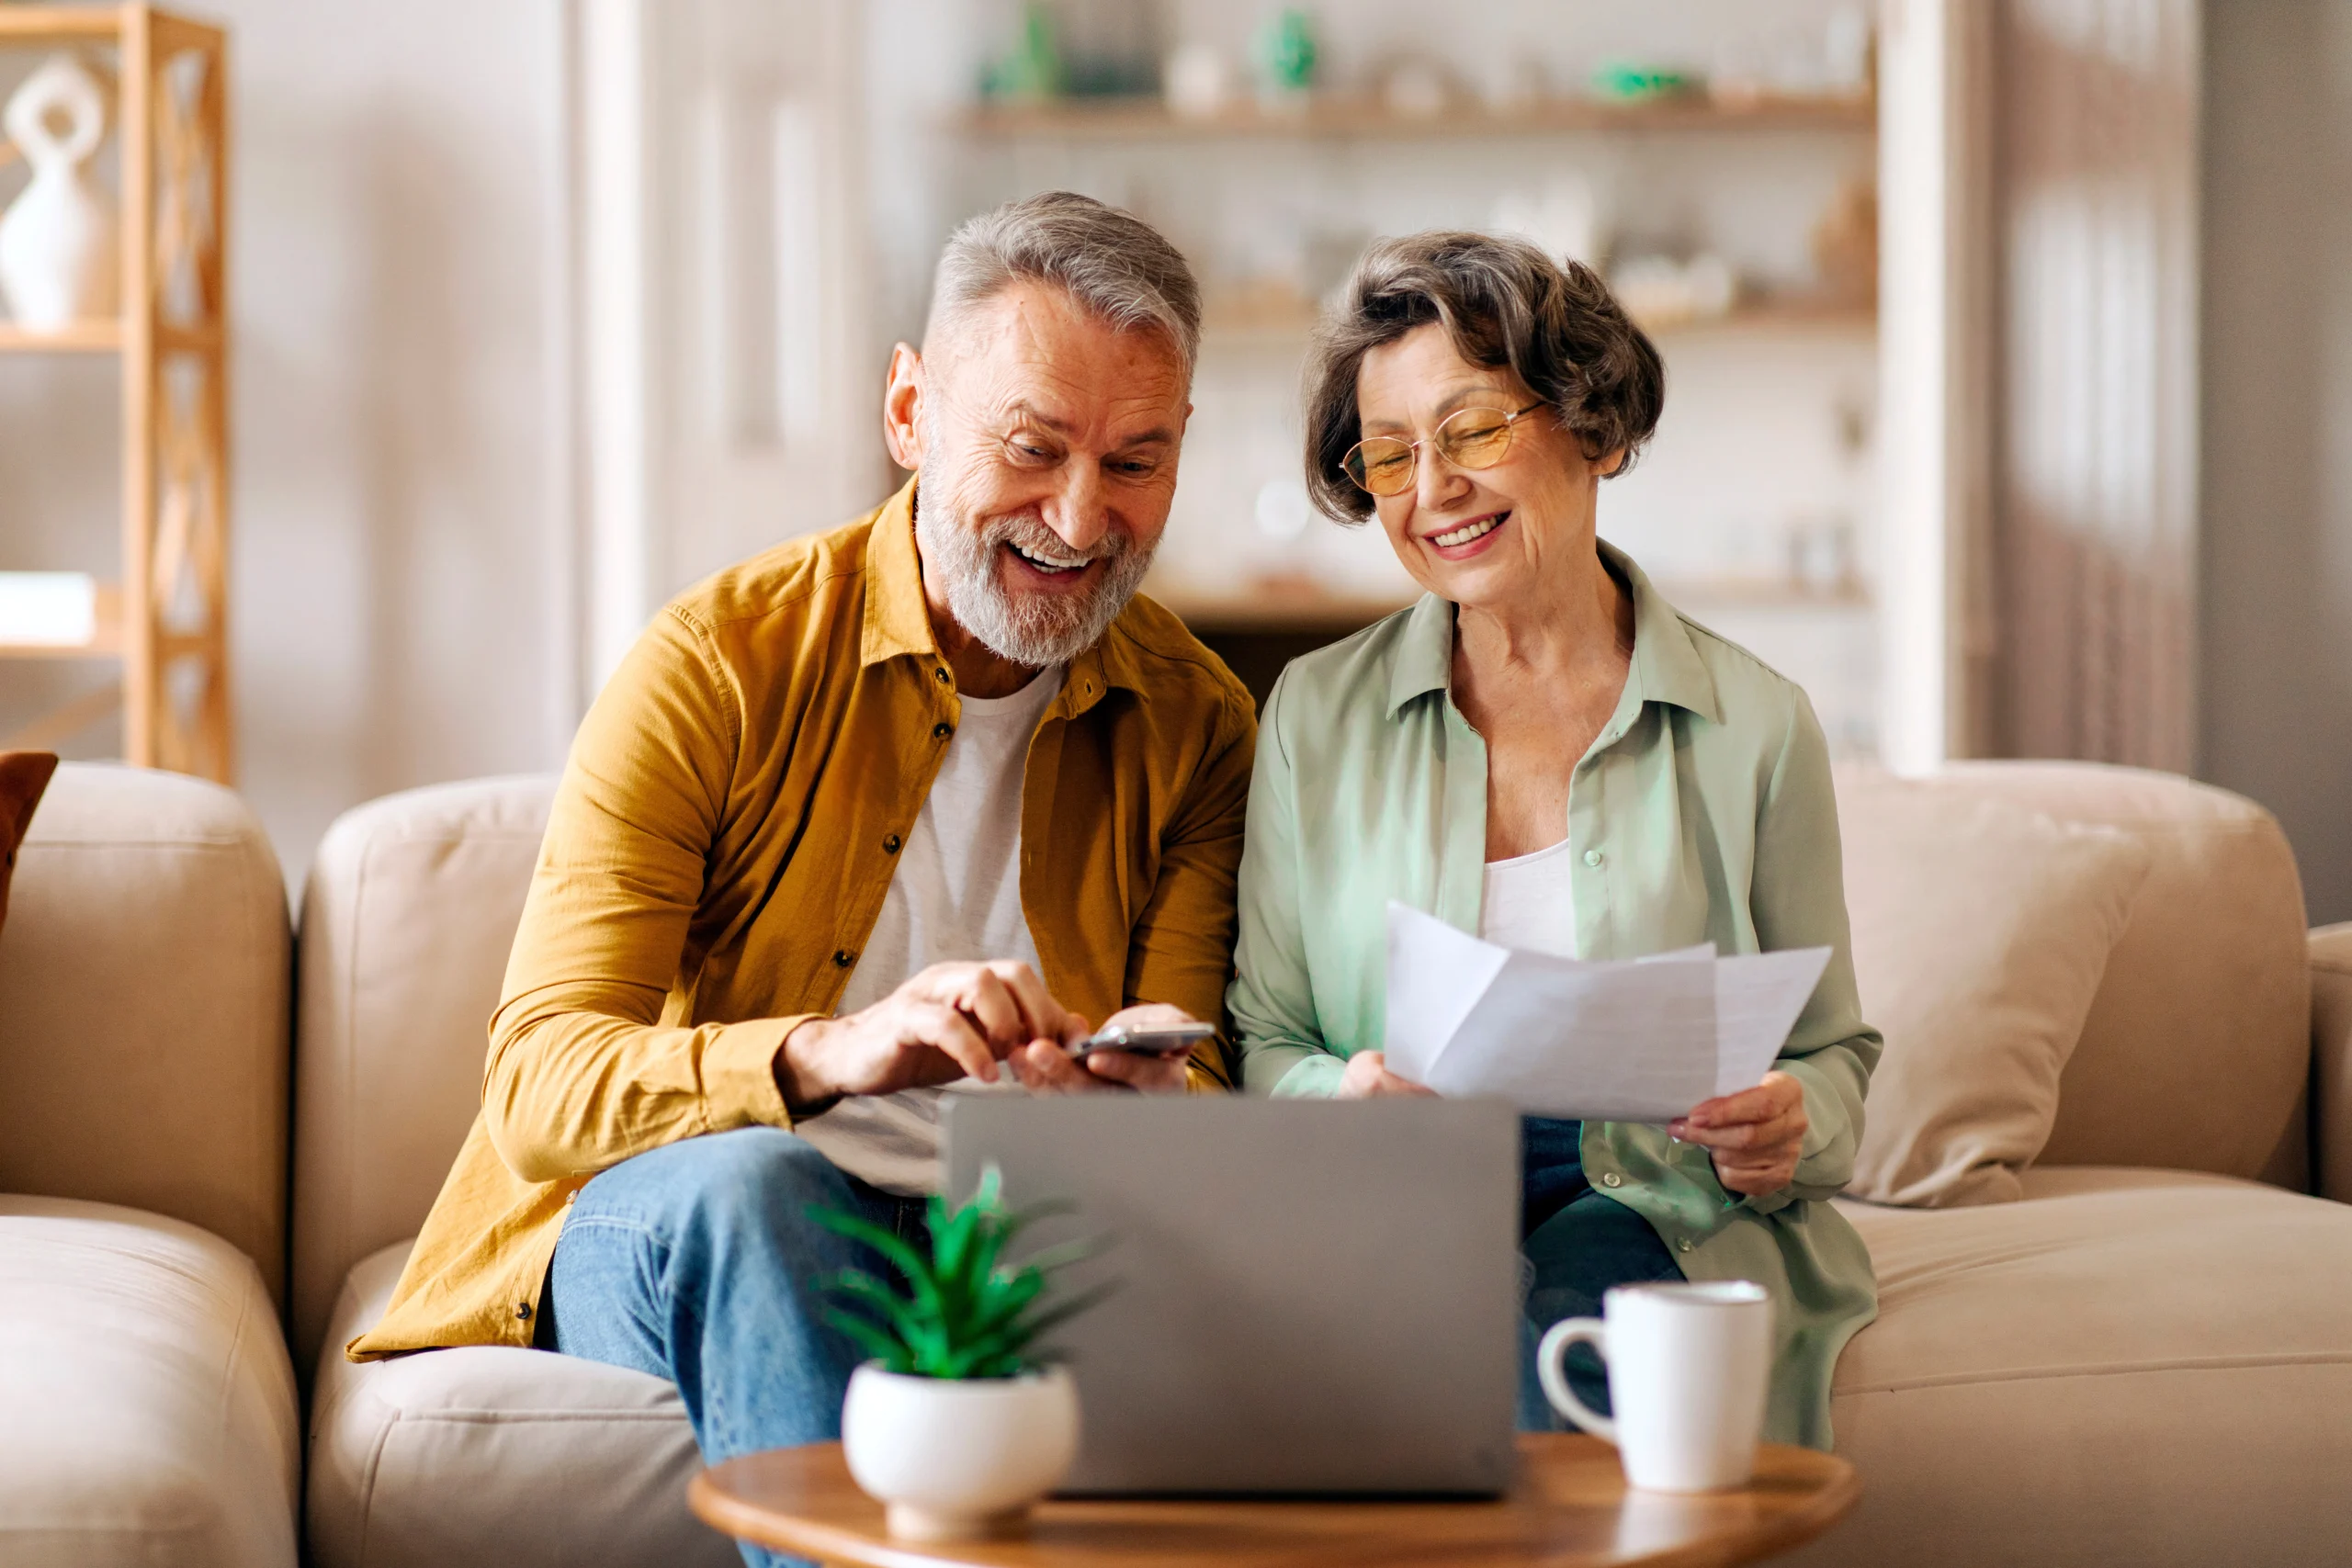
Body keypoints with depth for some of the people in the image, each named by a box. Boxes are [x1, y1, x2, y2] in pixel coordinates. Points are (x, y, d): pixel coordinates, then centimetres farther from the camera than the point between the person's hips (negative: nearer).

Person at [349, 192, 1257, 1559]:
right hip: (661, 1237, -2)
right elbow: (541, 1083, -15)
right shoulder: (719, 663, -6)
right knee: (753, 1182, -36)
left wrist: (1147, 1098, -25)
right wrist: (829, 1054, -35)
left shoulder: (1199, 726, 6)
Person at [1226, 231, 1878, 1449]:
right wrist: (1340, 1099, -13)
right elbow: (1263, 1046, 11)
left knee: (1555, 1333, -35)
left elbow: (1833, 1048, 14)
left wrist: (1792, 1128, -10)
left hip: (1646, 1210, -1)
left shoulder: (1753, 728, 8)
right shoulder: (1316, 717, 11)